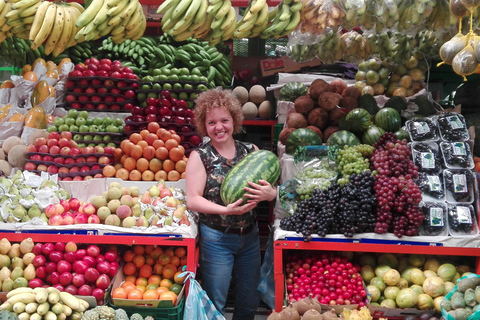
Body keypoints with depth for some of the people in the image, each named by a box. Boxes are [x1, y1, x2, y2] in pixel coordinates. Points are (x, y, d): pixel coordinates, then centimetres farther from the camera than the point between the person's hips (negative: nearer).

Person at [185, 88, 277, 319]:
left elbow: (273, 189, 3)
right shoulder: (200, 156, -7)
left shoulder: (251, 150, 2)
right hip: (216, 238, -3)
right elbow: (192, 200, -13)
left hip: (250, 236, 4)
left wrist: (269, 193, -21)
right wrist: (226, 210, -26)